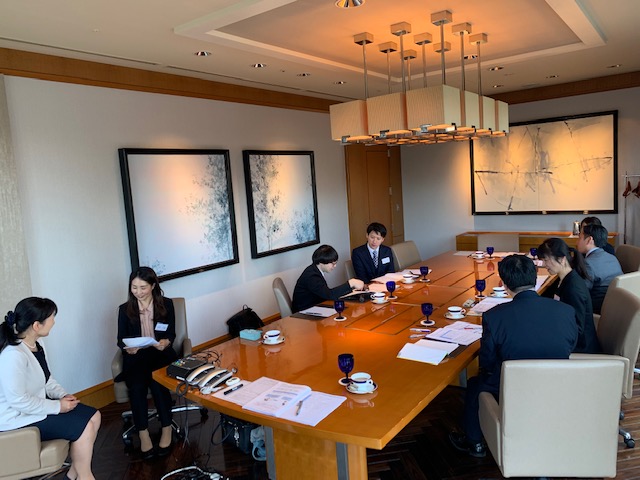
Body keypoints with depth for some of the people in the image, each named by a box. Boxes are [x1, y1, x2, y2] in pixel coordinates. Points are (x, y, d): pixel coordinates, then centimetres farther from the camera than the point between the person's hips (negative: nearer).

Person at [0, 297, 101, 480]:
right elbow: (18, 401, -29)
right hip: (18, 417, -10)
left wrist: (63, 395, -5)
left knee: (93, 417, 2)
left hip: (36, 405, 10)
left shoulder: (35, 344, 1)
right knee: (83, 428, -16)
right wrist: (57, 406, -21)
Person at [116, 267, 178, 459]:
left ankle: (166, 429, -17)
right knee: (136, 386, -29)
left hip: (161, 354, -1)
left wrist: (165, 342, -20)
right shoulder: (125, 309, 6)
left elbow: (171, 334, 3)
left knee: (157, 383, -30)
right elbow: (121, 339, 4)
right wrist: (127, 348, -19)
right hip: (135, 357, 1)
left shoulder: (166, 304, 4)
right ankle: (143, 434, -19)